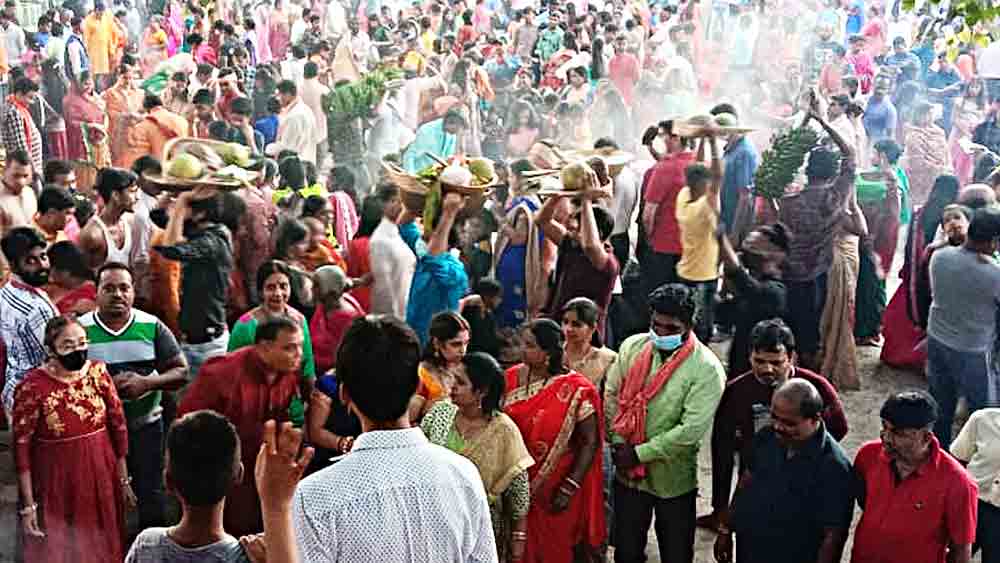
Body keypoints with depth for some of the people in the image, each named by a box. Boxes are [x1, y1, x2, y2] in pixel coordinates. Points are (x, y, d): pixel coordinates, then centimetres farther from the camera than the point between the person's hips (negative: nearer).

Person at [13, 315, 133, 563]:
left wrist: (124, 479, 7)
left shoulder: (98, 372, -5)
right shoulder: (33, 386, -16)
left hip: (102, 479, 3)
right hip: (58, 484, -3)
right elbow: (22, 448, -12)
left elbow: (119, 426, 3)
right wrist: (28, 505, -11)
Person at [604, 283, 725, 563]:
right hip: (627, 473, 4)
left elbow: (691, 430, -22)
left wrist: (640, 453, -18)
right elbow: (612, 396, 3)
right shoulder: (632, 346, -4)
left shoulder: (707, 368, -18)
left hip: (673, 479, -3)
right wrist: (618, 442, -9)